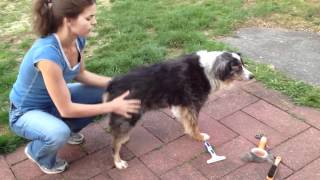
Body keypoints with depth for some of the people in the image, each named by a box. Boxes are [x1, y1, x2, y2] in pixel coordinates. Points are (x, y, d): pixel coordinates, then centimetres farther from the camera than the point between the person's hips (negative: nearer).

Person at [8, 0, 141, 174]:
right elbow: (66, 109, -31)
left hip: (54, 99, 7)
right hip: (27, 112, -7)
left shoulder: (78, 39, -16)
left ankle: (69, 130, 19)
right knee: (59, 133, -36)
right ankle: (37, 152, 1)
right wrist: (112, 107, -25)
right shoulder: (48, 53, -39)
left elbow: (80, 74, 3)